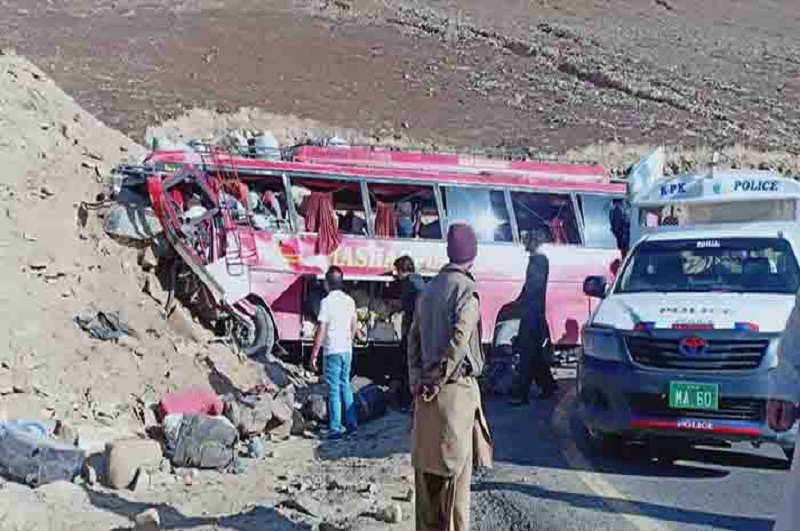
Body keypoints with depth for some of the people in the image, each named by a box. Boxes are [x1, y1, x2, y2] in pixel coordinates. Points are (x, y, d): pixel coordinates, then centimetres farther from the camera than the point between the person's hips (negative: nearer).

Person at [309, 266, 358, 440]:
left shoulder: (327, 301, -13)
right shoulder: (349, 300, 7)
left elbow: (321, 330, -14)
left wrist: (314, 354, -9)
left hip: (332, 351, -6)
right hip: (347, 350, 6)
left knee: (334, 390, -2)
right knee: (346, 386, 15)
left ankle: (335, 429, 0)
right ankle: (351, 425, 16)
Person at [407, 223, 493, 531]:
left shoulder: (428, 290, 12)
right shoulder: (465, 289, -10)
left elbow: (413, 340, 10)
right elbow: (458, 341, -20)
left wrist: (417, 381, 5)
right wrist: (439, 380, -13)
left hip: (427, 393, 7)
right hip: (455, 389, -7)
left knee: (427, 467, 11)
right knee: (455, 471, -2)